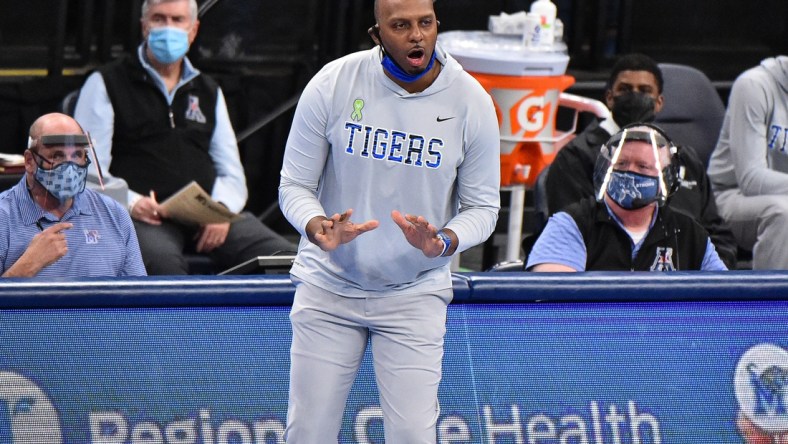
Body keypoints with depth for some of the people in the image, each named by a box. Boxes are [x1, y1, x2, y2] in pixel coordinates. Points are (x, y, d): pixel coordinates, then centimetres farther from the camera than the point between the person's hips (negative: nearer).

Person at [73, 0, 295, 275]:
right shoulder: (105, 85, 12)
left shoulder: (209, 92, 26)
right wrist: (130, 202, -16)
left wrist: (222, 210, -3)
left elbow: (232, 175, 21)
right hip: (147, 218, -5)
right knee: (163, 263, -42)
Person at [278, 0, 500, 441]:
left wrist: (443, 242, -22)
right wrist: (318, 230, -26)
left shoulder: (472, 102, -9)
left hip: (415, 294, 0)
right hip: (328, 288, 0)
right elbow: (295, 185, -4)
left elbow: (483, 206, 0)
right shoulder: (332, 84, -10)